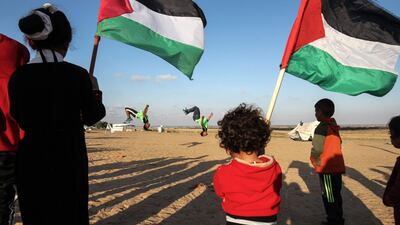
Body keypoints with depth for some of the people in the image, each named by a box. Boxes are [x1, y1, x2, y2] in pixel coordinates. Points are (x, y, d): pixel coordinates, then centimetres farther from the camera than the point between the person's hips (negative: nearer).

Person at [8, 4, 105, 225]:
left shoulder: (17, 77, -5)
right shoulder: (77, 74, -12)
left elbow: (18, 118, 8)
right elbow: (92, 117, -1)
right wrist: (94, 90, 15)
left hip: (31, 159, 3)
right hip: (68, 159, -2)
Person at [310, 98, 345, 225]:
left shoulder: (321, 128, -16)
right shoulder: (334, 127, 9)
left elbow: (317, 150, -17)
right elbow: (336, 146, 15)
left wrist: (315, 162, 0)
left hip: (327, 169, -9)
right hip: (337, 168, 9)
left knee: (329, 198, 2)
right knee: (335, 196, 18)